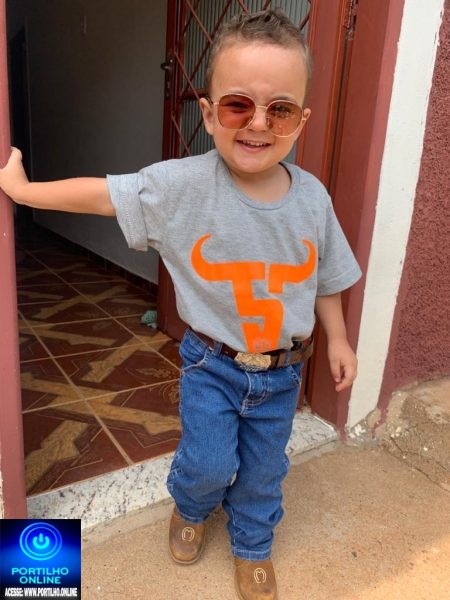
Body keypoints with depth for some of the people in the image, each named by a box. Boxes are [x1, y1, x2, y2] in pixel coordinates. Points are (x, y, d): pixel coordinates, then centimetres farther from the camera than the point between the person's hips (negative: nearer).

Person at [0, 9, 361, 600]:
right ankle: (190, 509, 46)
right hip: (212, 363, -2)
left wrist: (337, 339, 6)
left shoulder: (311, 197, -11)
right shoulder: (181, 185, -19)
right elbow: (102, 193, -10)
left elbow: (323, 278, 2)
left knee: (263, 471, 17)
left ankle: (253, 547, 49)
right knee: (209, 465, 7)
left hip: (282, 370, 2)